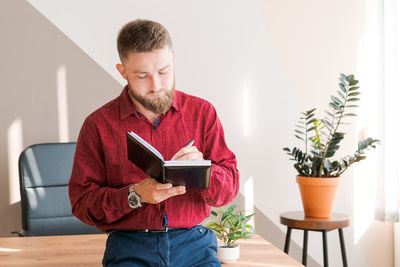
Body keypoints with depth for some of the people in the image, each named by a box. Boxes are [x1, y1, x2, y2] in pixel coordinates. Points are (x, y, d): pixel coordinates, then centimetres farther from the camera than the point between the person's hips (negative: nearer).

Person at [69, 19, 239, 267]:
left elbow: (230, 186, 6)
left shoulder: (202, 112, 7)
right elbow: (81, 201, 1)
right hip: (129, 245, -1)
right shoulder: (98, 125, 2)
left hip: (193, 241, 2)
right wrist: (136, 195, -15)